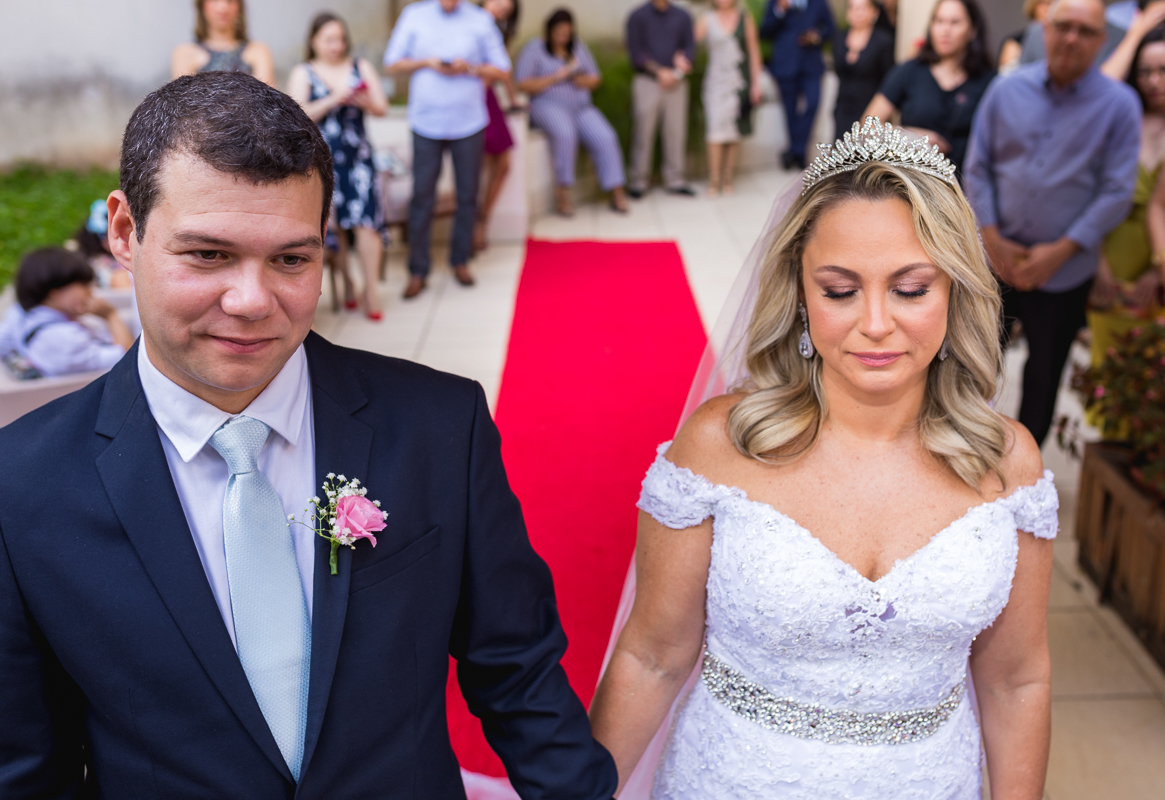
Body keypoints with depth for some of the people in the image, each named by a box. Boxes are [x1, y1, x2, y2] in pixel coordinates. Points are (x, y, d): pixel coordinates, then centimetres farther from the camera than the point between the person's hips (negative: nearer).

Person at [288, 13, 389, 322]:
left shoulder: (361, 67, 13)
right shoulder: (303, 73, 7)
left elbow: (382, 108, 8)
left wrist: (364, 101, -15)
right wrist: (333, 100, -17)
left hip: (358, 155, 1)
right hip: (322, 158, -1)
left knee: (367, 217, -13)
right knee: (333, 222, -1)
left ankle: (371, 290, -9)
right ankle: (345, 281, 14)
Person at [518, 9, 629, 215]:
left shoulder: (579, 47, 18)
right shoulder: (534, 48, 4)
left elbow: (595, 79, 17)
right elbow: (522, 84, -6)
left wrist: (583, 80, -7)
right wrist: (555, 78, -12)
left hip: (582, 108, 5)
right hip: (548, 105, -4)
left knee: (605, 138, -22)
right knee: (565, 134, -37)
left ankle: (617, 193, -18)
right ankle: (562, 194, -29)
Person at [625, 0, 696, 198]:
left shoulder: (682, 16, 12)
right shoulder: (638, 16, 2)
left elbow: (690, 46, 11)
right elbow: (636, 52, -3)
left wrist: (683, 58, -12)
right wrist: (660, 71, -10)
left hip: (676, 82, 3)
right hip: (647, 80, -3)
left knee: (676, 131, 2)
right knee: (643, 131, -2)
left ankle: (675, 180, 10)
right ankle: (639, 181, 4)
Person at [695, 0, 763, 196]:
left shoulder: (745, 18, 6)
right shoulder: (706, 19, 2)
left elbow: (754, 52, 8)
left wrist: (756, 83, 4)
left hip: (740, 82, 2)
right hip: (716, 82, -2)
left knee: (735, 131, 4)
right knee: (716, 129, -9)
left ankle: (727, 179, 12)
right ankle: (714, 181, -5)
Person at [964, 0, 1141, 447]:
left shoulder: (1119, 104, -7)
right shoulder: (1008, 90, -1)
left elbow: (1117, 192, -9)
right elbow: (978, 168, 1)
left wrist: (1059, 252, -15)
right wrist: (993, 238, -9)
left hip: (1064, 272, -1)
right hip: (995, 257, 1)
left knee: (1044, 375, 13)